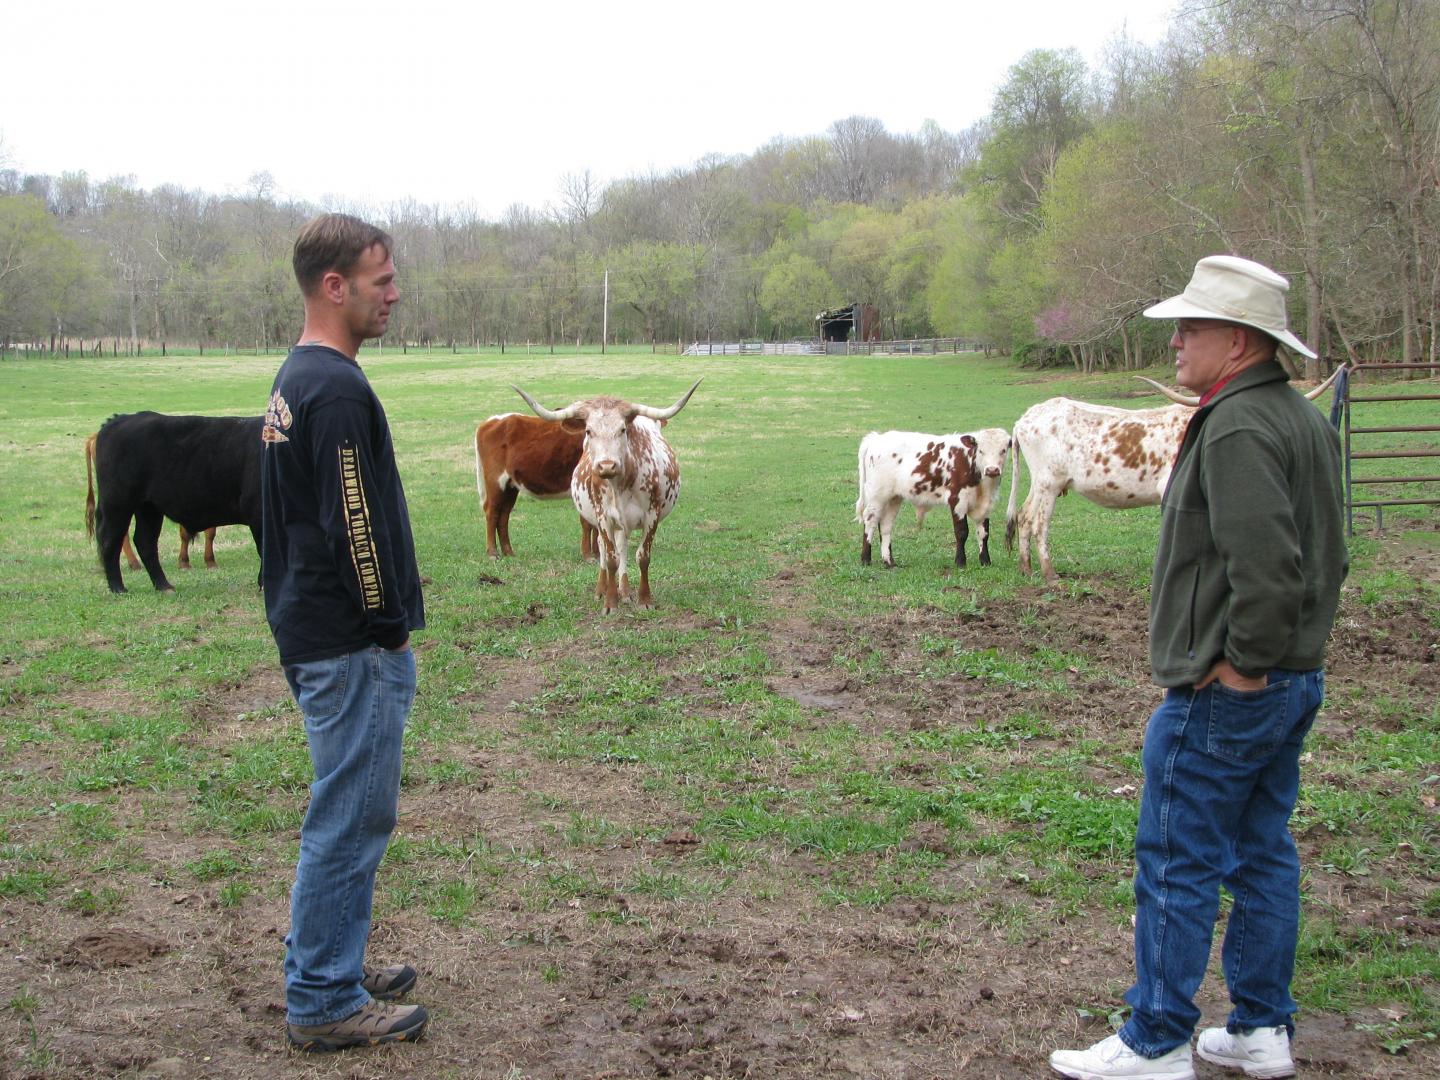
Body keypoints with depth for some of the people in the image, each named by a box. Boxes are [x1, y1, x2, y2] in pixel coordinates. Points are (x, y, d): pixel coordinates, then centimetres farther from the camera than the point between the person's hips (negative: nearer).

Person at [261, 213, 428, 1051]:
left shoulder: (294, 381, 13)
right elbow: (354, 524, -22)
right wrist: (389, 628, -13)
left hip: (311, 634, 10)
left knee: (346, 814, 20)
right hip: (353, 645, -10)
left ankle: (325, 967, 31)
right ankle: (325, 1003, 9)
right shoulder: (339, 389, -19)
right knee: (352, 818, -1)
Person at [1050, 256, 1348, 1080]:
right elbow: (1330, 556, 18)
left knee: (1177, 866, -1)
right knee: (1263, 854, 16)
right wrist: (1294, 647, 16)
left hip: (1224, 695, -10)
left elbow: (1267, 563, -29)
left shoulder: (1236, 429, -20)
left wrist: (1242, 662, -19)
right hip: (1297, 680, 10)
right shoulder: (1308, 421, 13)